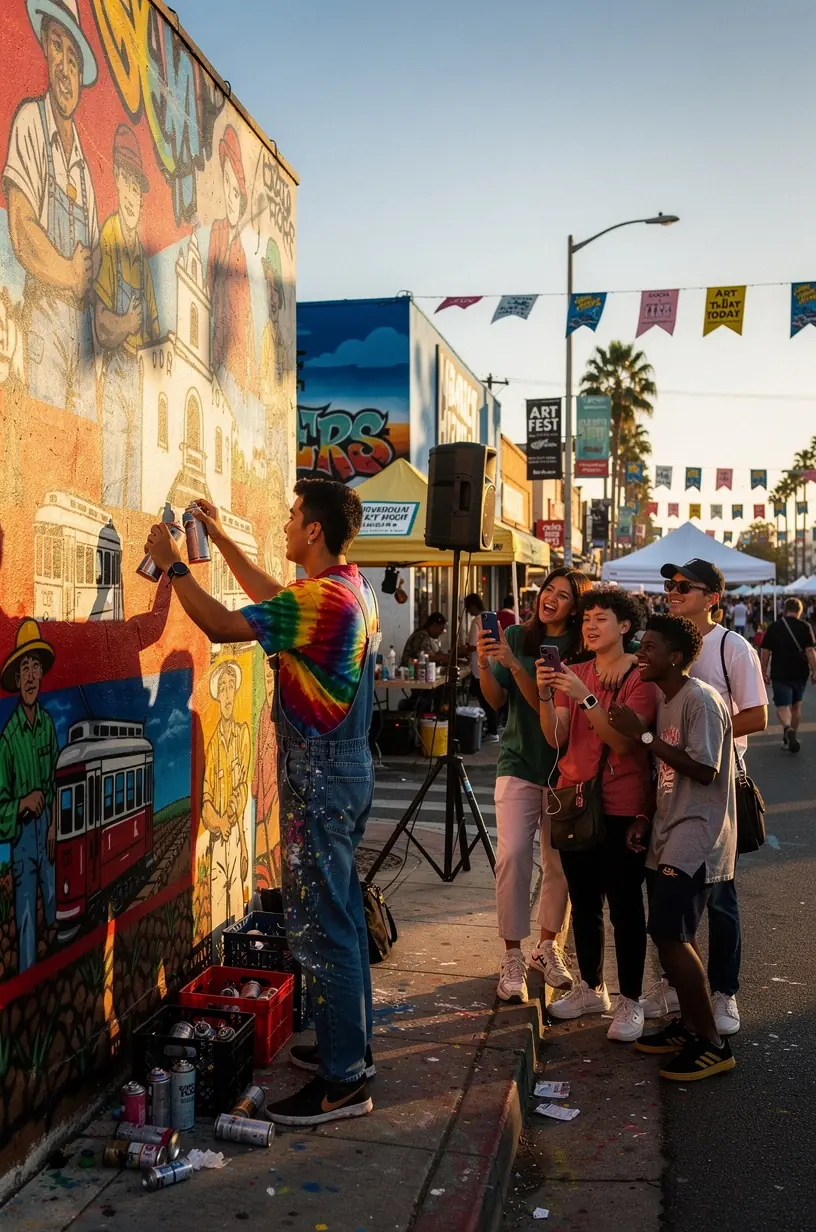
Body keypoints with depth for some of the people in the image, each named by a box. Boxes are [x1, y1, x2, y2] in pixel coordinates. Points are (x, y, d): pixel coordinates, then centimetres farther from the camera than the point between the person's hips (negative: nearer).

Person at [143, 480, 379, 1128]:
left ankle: (343, 1081, 7)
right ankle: (351, 1045, 32)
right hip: (348, 766, 10)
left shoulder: (323, 598, -22)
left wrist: (173, 565, -7)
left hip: (319, 776, -10)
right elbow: (274, 597, 23)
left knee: (320, 926, -2)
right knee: (342, 913, 18)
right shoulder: (355, 587, 9)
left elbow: (222, 625, -21)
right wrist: (221, 538, 25)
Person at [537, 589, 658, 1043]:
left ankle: (631, 1001, 12)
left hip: (621, 806, -5)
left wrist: (585, 697, -28)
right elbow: (556, 739, -2)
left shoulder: (641, 677, -7)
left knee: (624, 903, 0)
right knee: (583, 900, 14)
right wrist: (546, 695, -17)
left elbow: (624, 741, -19)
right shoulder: (575, 673, 8)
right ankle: (591, 989, 28)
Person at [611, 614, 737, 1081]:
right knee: (674, 934, 12)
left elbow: (704, 770, -23)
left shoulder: (701, 699, -16)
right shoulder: (665, 701, 13)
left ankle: (712, 1043, 2)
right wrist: (647, 818, 8)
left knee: (670, 934, -11)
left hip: (695, 839, -9)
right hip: (670, 836, 9)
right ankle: (689, 1026, 26)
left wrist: (643, 734, -20)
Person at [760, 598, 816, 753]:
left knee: (783, 706, -1)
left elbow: (765, 652, 0)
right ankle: (791, 737, 26)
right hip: (800, 673, 1)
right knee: (796, 705, 18)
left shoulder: (774, 627, 0)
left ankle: (787, 728, -31)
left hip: (780, 674, -1)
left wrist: (764, 672, 9)